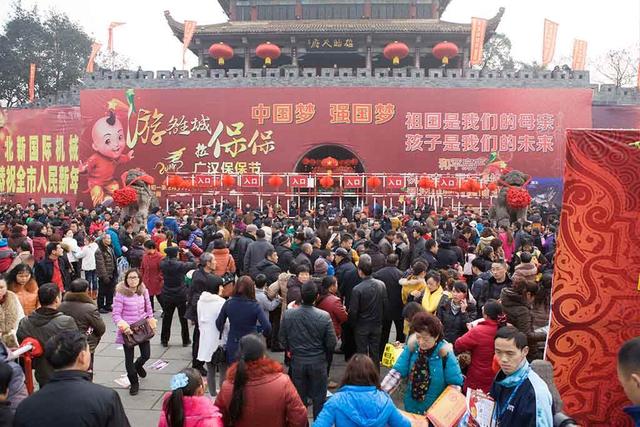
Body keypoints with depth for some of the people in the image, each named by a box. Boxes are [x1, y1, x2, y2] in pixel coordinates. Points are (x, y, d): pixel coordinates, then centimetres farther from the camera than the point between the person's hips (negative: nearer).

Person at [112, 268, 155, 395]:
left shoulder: (143, 291, -2)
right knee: (129, 358, 9)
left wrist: (151, 320, 4)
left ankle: (138, 365, 48)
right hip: (128, 330, -4)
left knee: (146, 355, 10)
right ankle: (134, 383, 31)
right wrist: (122, 324, -31)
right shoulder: (121, 294, -17)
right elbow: (115, 314, -16)